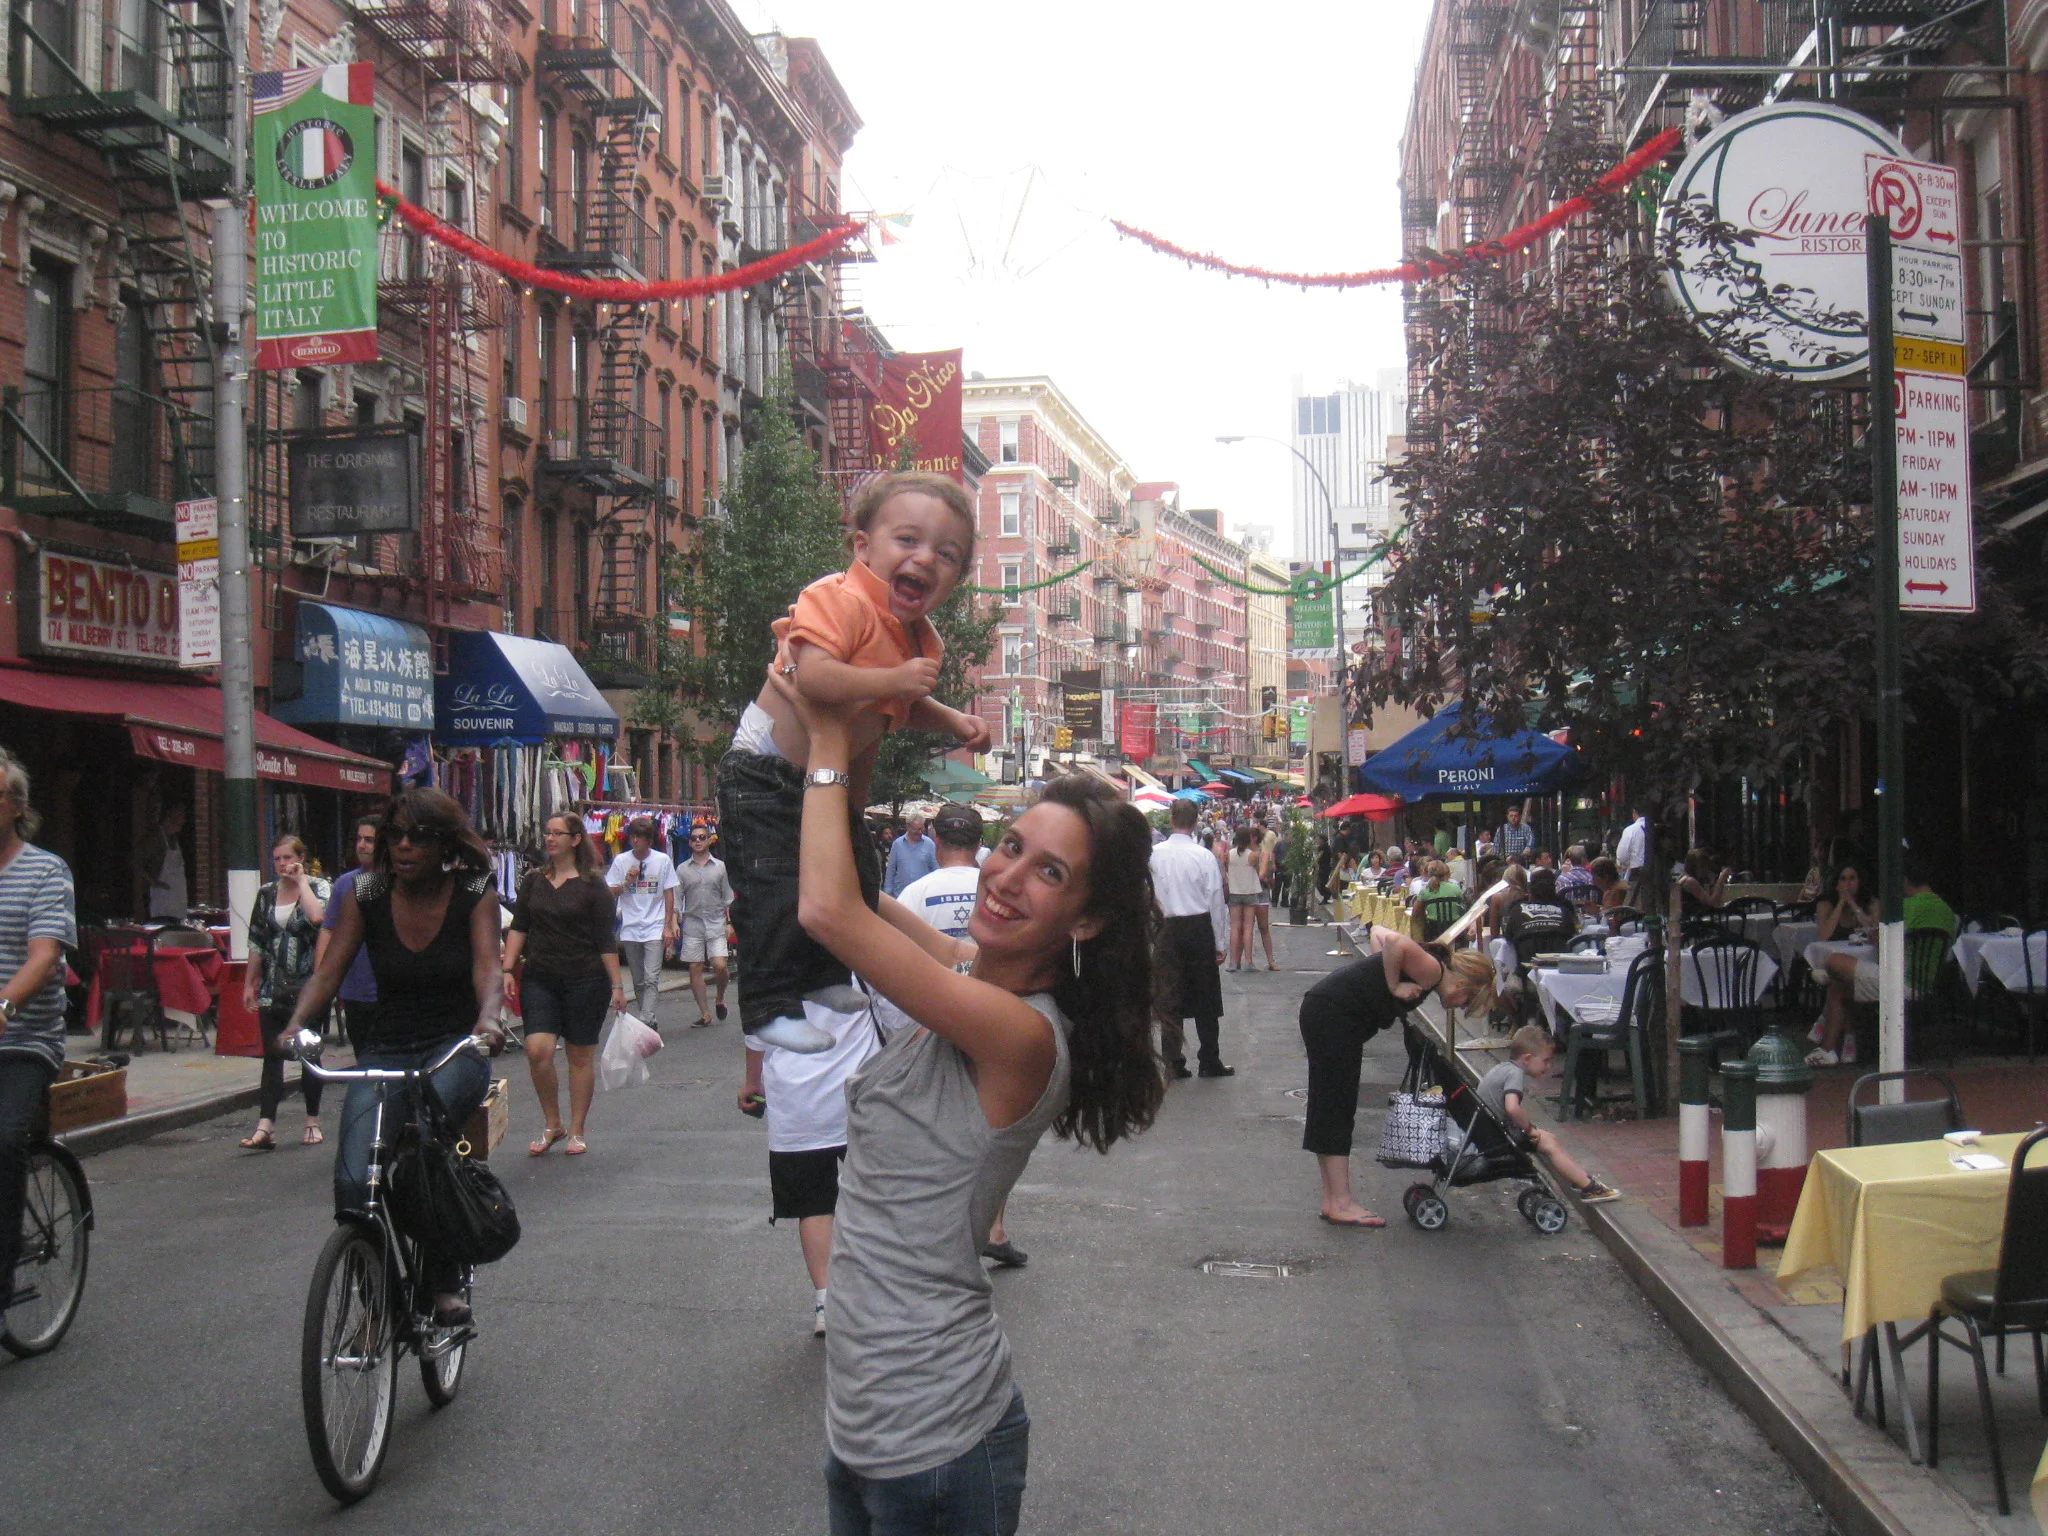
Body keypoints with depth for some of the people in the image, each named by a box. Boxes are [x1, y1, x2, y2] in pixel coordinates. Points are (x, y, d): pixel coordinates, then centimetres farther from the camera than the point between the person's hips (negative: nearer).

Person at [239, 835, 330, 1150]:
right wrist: (249, 983, 12)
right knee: (272, 1054, -4)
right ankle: (265, 1126, -10)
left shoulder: (319, 887, -2)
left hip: (308, 986, -3)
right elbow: (256, 942, 14)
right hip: (274, 988, 3)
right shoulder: (266, 894, 10)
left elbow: (318, 916, -25)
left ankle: (313, 1123, 17)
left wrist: (301, 881, -14)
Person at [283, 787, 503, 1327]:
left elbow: (487, 964, -17)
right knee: (354, 1182, -20)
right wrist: (296, 1024, -27)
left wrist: (487, 1016, -39)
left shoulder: (475, 892, -4)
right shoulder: (366, 894, 1)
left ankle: (443, 1279, -17)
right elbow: (328, 971, -7)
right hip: (385, 1053, 2)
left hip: (456, 1050, -2)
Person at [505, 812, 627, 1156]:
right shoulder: (533, 881, 9)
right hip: (539, 979, 3)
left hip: (584, 981, -3)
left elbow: (606, 941, -3)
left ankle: (576, 1131, 16)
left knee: (581, 1054, 4)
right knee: (537, 1050, -11)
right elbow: (518, 928, 11)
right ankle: (551, 1124, 7)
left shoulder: (593, 886, -2)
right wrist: (508, 969, 0)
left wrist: (618, 985, -6)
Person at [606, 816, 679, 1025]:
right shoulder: (621, 861, 3)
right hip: (630, 929, 2)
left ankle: (646, 1021, -20)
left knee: (651, 978, -14)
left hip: (655, 928, -2)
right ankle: (643, 1021, 19)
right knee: (638, 981, 10)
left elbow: (669, 894, 4)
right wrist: (627, 882, -13)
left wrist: (668, 926, -1)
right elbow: (610, 894, 6)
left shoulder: (663, 860, 0)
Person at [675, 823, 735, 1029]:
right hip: (692, 923, 1)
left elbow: (728, 899, 8)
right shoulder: (682, 869, 6)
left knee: (719, 965, -13)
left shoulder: (720, 867, 6)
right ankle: (705, 1014, 7)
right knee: (695, 968, 0)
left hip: (716, 922, -1)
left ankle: (720, 998, 16)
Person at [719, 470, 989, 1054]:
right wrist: (894, 679, -37)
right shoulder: (840, 600, -24)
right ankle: (769, 1006, 0)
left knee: (858, 883, 13)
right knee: (778, 893, -12)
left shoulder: (921, 638, 5)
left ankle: (824, 978, 31)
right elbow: (813, 677, -41)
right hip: (767, 774, -9)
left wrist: (952, 720, 9)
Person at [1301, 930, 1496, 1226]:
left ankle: (1333, 1200, 17)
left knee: (1329, 1110, 12)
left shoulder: (1428, 966, 16)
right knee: (1337, 1109, -6)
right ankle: (1341, 1204, -3)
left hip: (1322, 1010, 10)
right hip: (1333, 1015, -10)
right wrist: (1393, 986, -16)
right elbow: (1396, 942, -27)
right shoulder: (1432, 970, -10)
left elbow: (1379, 932, 24)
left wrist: (1381, 973, 14)